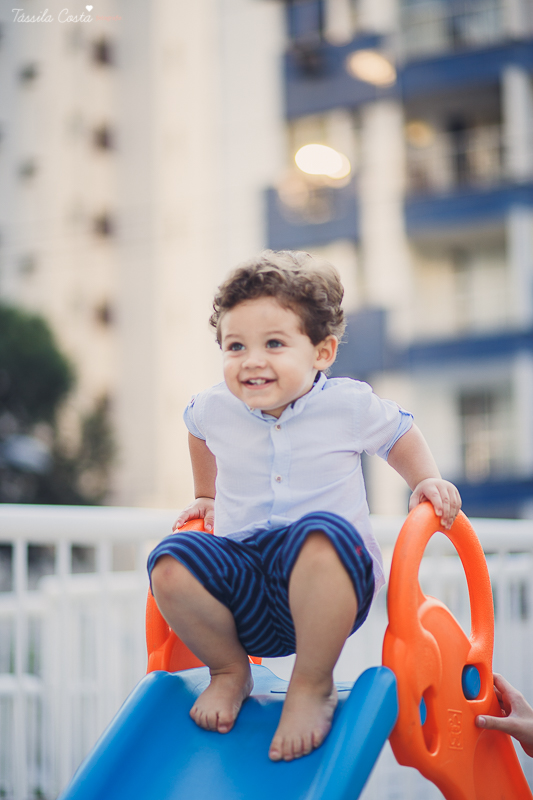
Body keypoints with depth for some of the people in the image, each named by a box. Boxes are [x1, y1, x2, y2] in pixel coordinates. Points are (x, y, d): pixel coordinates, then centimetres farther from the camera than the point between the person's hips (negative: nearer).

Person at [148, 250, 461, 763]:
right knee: (171, 562, -25)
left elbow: (400, 435, 15)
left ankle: (313, 686, -18)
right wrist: (206, 497, 33)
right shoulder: (215, 409, 2)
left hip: (328, 585, -3)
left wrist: (427, 480, 0)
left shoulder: (350, 406, -5)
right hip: (246, 595, 3)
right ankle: (230, 670, 3)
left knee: (322, 533, -38)